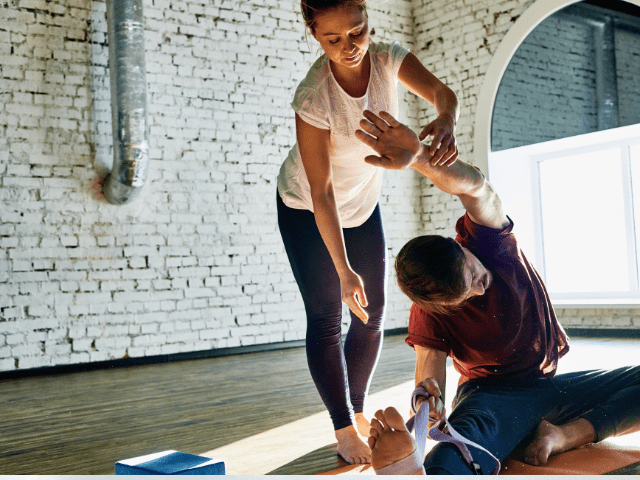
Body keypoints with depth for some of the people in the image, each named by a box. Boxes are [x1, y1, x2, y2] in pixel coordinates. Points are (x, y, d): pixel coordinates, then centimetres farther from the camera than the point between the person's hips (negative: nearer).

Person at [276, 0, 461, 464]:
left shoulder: (388, 59, -18)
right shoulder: (313, 97, -32)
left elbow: (443, 92, -24)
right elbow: (320, 191, -32)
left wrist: (446, 121, -51)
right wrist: (344, 270, -33)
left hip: (364, 204, 5)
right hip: (306, 211, -5)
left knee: (373, 313, 7)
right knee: (326, 318, -6)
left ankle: (357, 410, 24)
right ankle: (344, 429, 8)